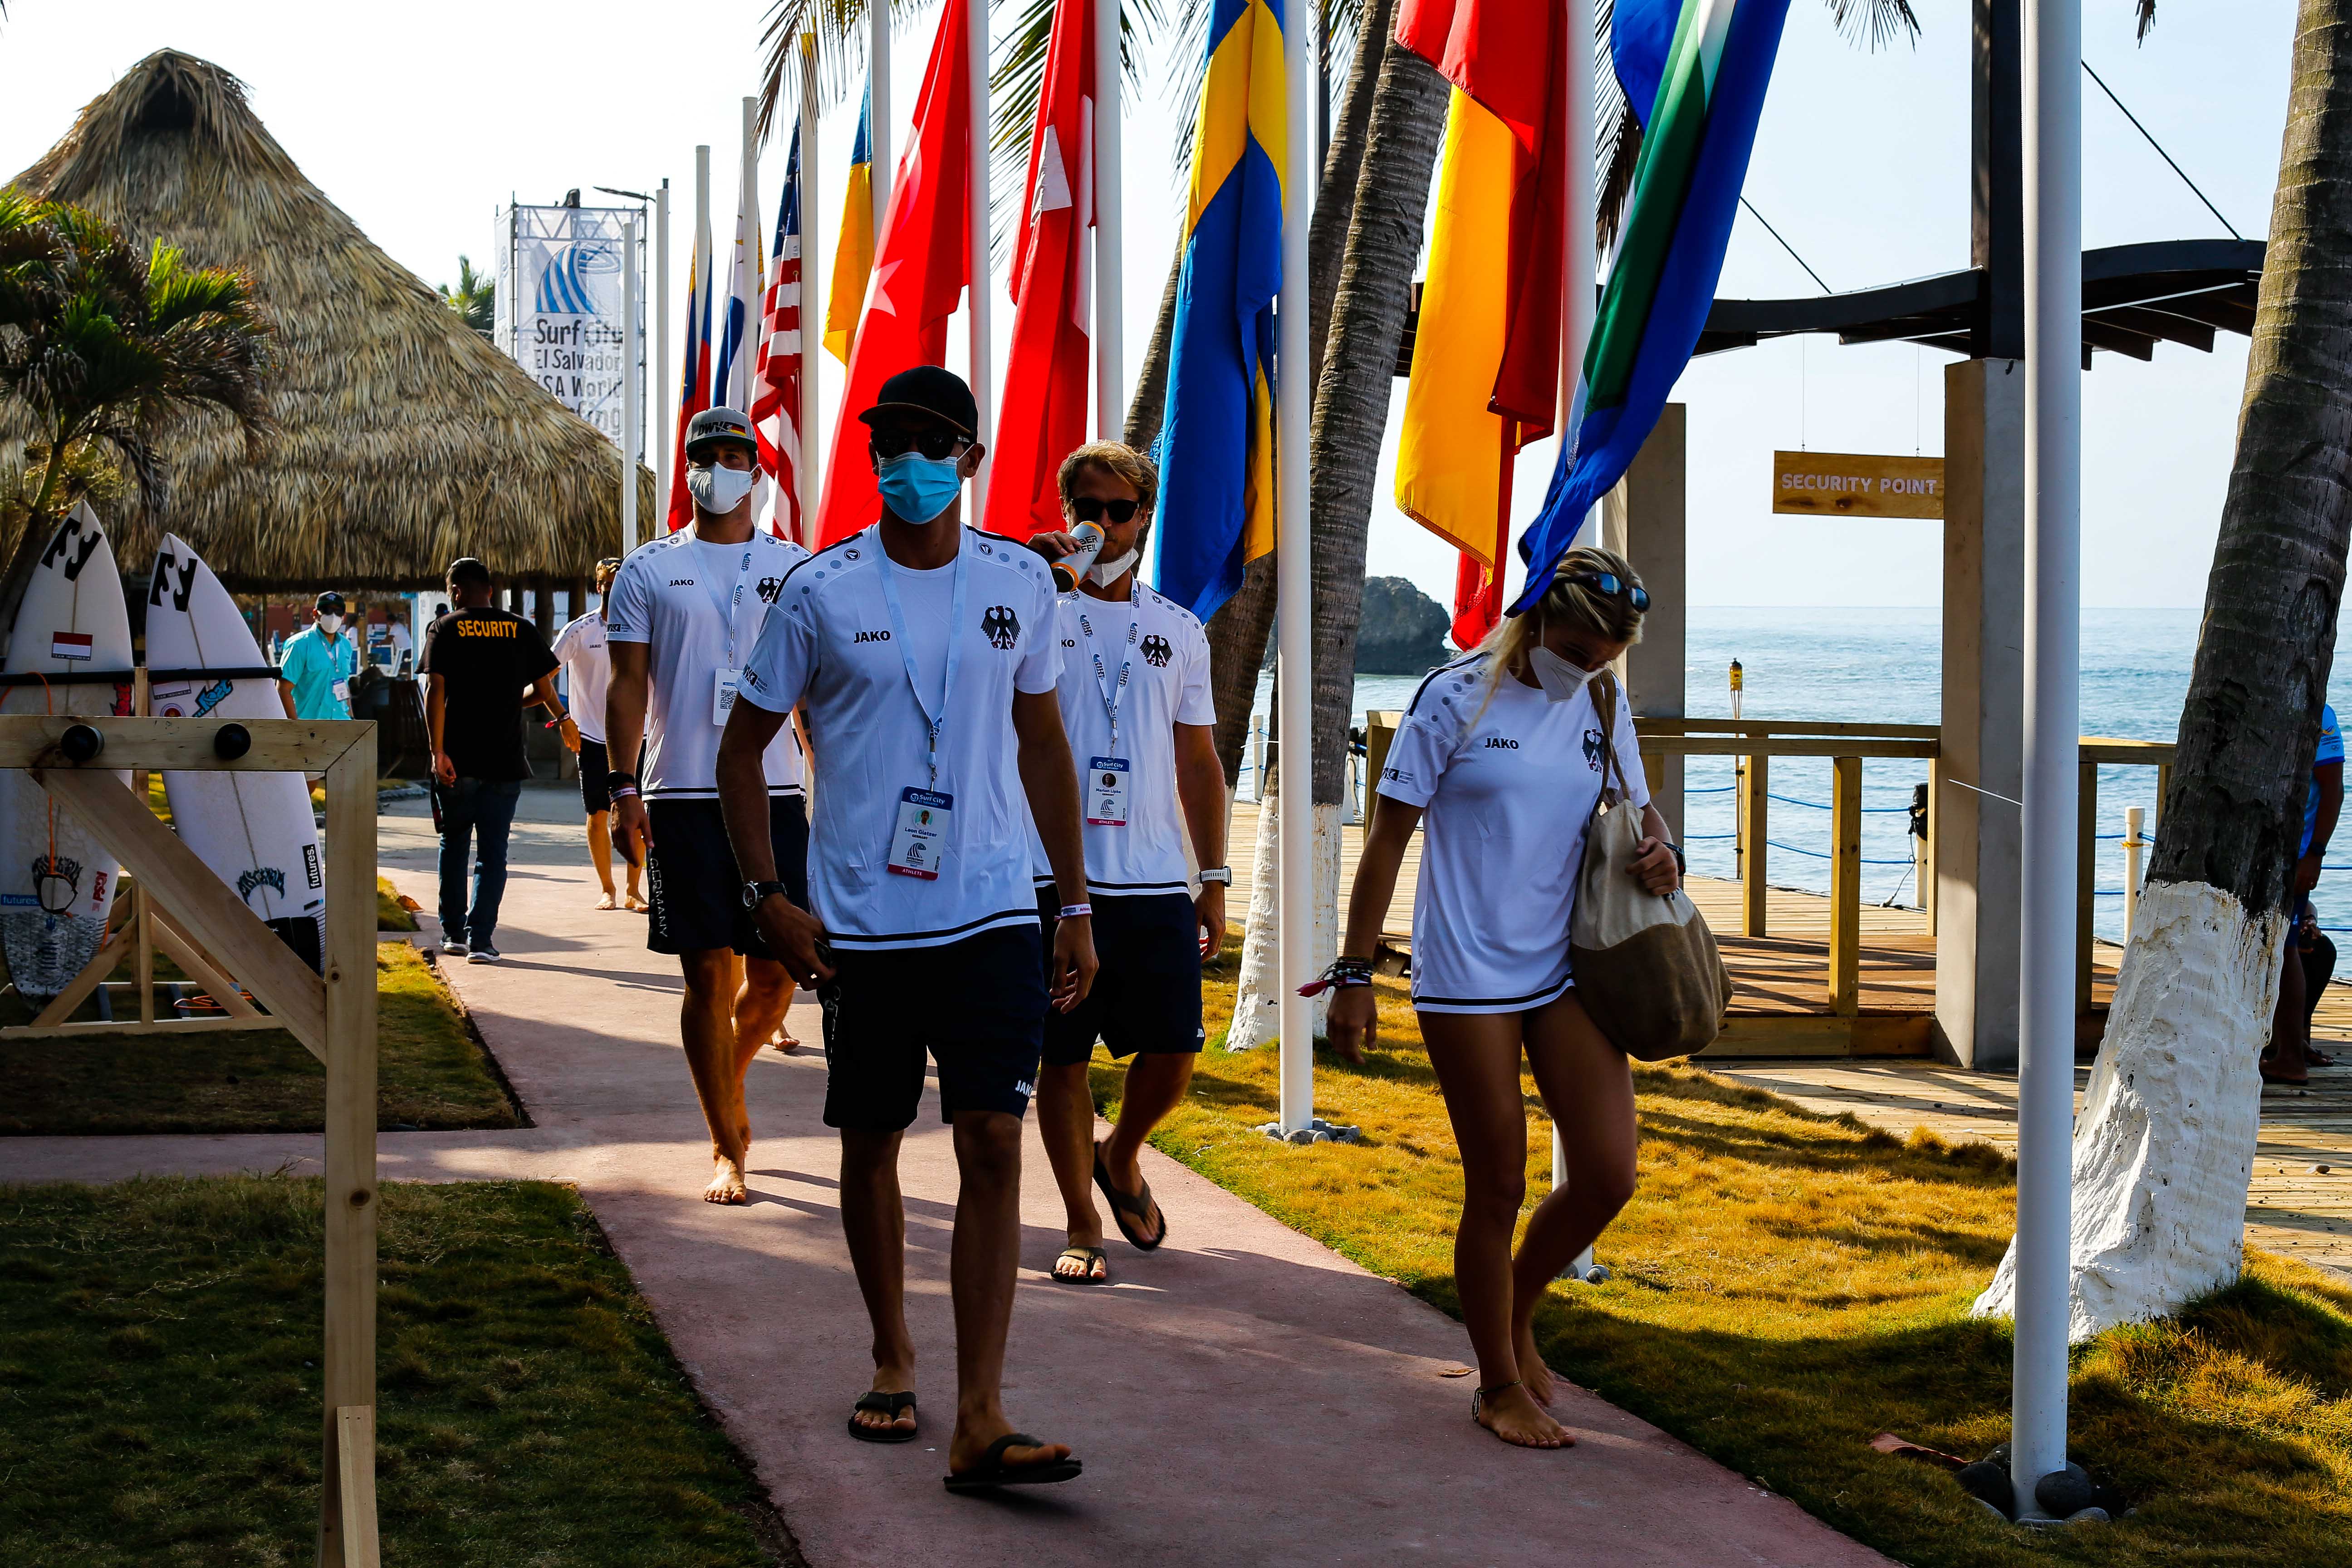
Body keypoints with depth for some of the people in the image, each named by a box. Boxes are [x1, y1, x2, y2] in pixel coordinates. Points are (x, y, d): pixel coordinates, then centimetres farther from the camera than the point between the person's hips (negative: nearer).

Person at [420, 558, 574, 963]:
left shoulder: (445, 630, -1)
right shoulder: (521, 630, 4)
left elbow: (435, 691, -10)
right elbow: (544, 687, 4)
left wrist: (438, 750, -12)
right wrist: (563, 718, 25)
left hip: (458, 761, -1)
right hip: (505, 762, 1)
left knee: (454, 846, 15)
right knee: (492, 853, 3)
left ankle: (454, 933, 19)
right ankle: (481, 939, -4)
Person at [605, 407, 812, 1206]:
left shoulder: (796, 569, 10)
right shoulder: (647, 571, 7)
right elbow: (628, 684, 4)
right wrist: (625, 788, -6)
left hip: (775, 791, 2)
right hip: (683, 795, -1)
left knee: (774, 972, 2)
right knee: (709, 975, -2)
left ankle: (729, 1078, 33)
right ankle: (726, 1148, 8)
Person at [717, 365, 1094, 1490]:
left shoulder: (1019, 584, 4)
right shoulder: (821, 593, -2)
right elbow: (742, 746, 6)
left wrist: (1075, 905, 12)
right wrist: (767, 897, -3)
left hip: (991, 917, 1)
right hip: (862, 923, 0)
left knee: (994, 1146, -8)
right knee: (871, 1144, 11)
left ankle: (981, 1423, -8)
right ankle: (892, 1358, 34)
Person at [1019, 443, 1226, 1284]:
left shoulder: (1180, 630, 13)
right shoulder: (1038, 613, 2)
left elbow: (1198, 763, 15)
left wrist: (1215, 880, 11)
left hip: (1157, 880, 3)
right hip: (1058, 874, -3)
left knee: (1173, 1051, 3)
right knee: (1064, 1056, 3)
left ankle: (1120, 1158, 33)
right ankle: (1083, 1224, 18)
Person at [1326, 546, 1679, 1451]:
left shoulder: (1603, 713, 8)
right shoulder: (1457, 700, -7)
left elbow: (1638, 810, 22)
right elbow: (1389, 836, -5)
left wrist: (1660, 852, -5)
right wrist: (1355, 974, -7)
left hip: (1568, 970, 5)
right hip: (1467, 978, -5)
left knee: (1609, 1175, -2)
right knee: (1497, 1189, 1)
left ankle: (1517, 1310, 27)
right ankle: (1500, 1387, 19)